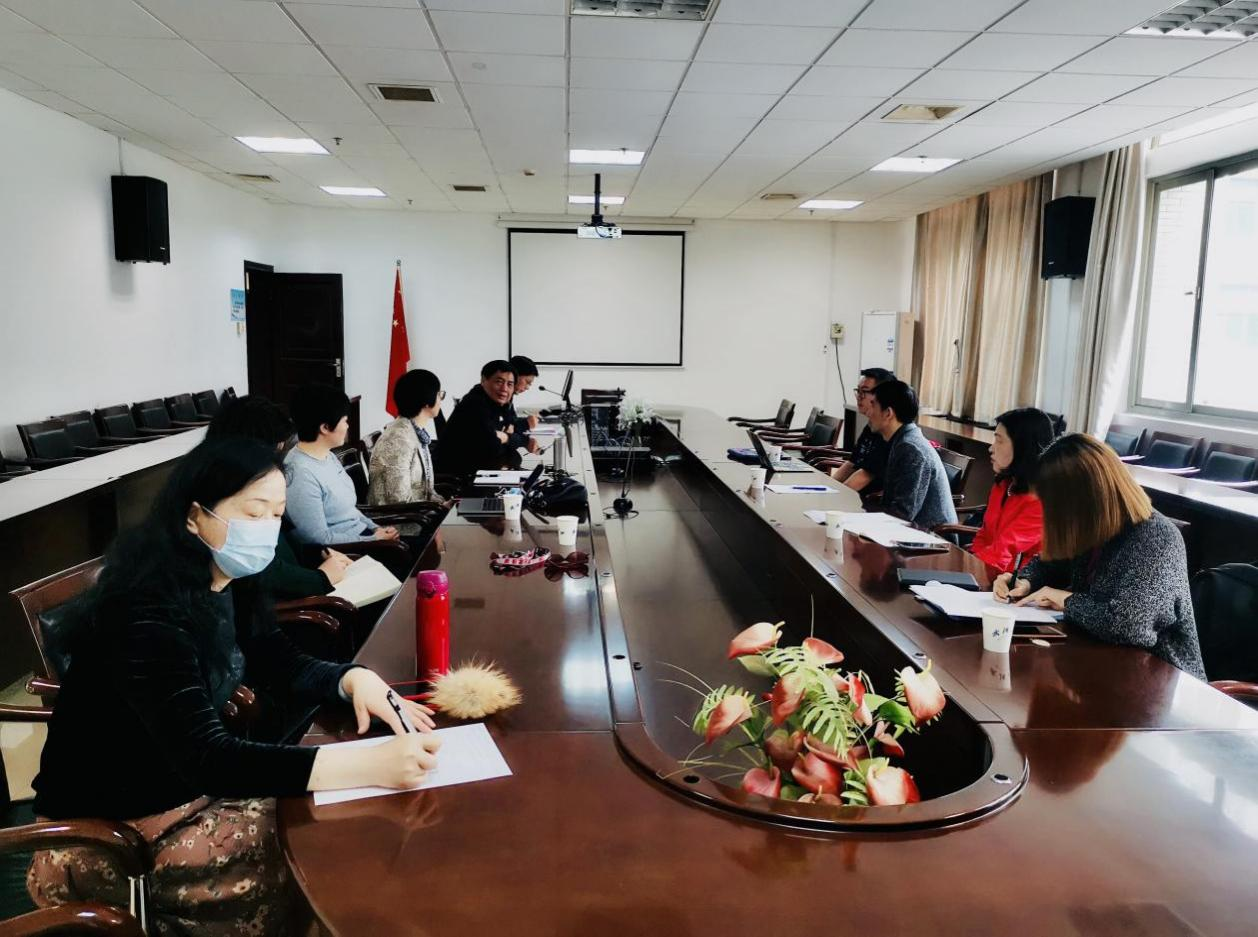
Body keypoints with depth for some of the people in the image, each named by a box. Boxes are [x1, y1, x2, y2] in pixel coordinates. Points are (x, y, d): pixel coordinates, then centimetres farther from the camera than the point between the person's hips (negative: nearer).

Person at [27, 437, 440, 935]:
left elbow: (280, 663, 6)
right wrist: (367, 765, -43)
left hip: (185, 783, 8)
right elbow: (202, 757, -35)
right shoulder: (145, 611, -29)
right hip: (107, 830, -8)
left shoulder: (228, 582, -3)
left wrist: (356, 678, -17)